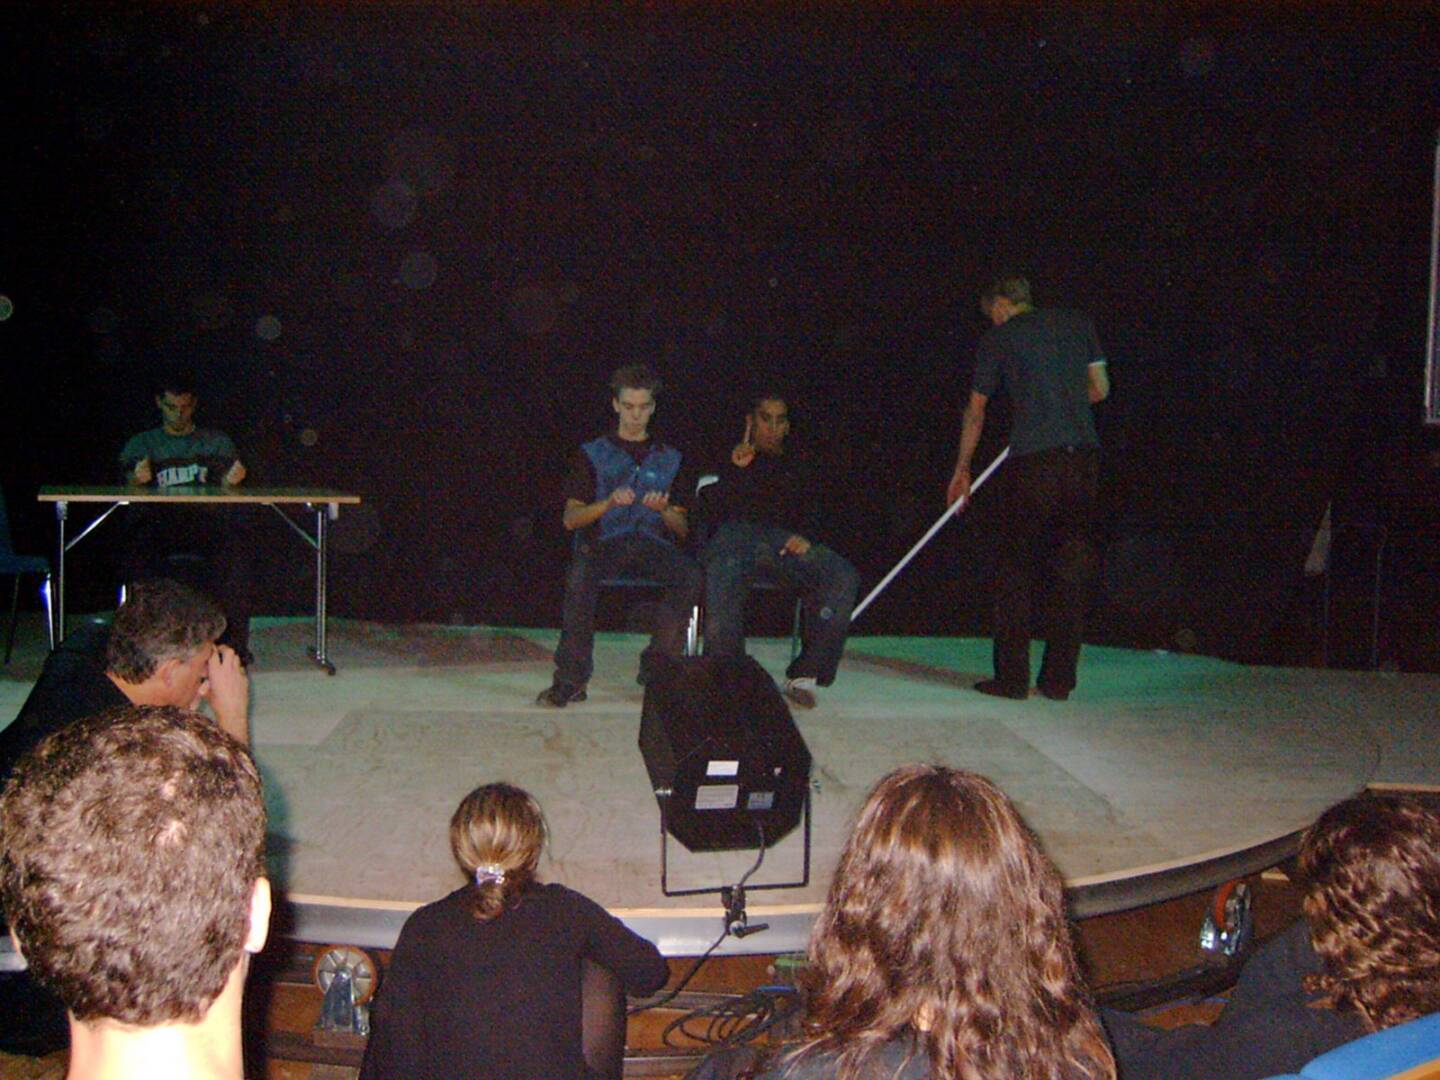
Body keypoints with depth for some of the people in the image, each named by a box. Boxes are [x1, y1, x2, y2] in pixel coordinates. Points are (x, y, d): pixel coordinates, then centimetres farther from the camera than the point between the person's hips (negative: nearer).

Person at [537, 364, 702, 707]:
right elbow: (570, 518, 6)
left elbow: (683, 529, 14)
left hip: (652, 542, 2)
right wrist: (609, 503, -12)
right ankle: (571, 677, -28)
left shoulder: (669, 458, 19)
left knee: (690, 575, -31)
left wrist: (664, 510, -9)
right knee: (581, 574, -36)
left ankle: (657, 666, -17)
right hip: (603, 541, -1)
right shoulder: (594, 454, 14)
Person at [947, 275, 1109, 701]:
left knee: (1017, 569, 5)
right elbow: (1100, 388, 15)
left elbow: (975, 410, 14)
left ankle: (1012, 678, 5)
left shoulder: (997, 340, 7)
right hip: (1084, 457, 4)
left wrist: (962, 468, 24)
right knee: (1071, 569, 8)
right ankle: (1058, 679, 10)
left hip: (1032, 460, -3)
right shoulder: (1079, 323, 14)